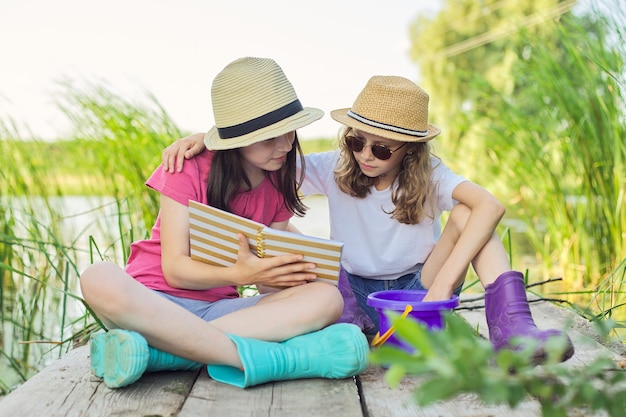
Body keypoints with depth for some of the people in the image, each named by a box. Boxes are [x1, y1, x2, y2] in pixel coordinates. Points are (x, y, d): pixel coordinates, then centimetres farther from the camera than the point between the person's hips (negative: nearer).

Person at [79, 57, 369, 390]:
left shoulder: (279, 185, 6)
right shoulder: (190, 170, -6)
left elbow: (269, 274, 4)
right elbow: (174, 268, -12)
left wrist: (296, 271, -20)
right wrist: (239, 275, -30)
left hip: (220, 309, 3)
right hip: (156, 302, -3)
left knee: (328, 298, -23)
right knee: (100, 280, -37)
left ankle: (152, 350, -33)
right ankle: (266, 359, -38)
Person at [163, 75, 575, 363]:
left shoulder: (428, 174, -13)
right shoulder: (335, 169, -6)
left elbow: (490, 205, -30)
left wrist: (444, 282, -40)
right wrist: (206, 137, -25)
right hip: (355, 295, 1)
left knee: (466, 213, -24)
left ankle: (510, 326, -38)